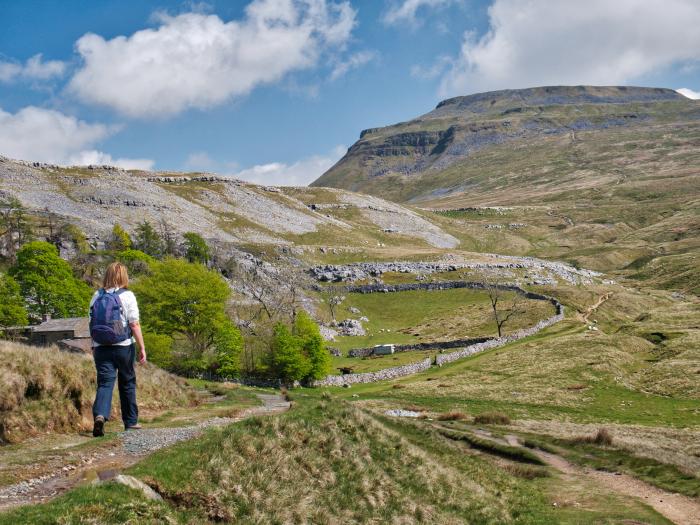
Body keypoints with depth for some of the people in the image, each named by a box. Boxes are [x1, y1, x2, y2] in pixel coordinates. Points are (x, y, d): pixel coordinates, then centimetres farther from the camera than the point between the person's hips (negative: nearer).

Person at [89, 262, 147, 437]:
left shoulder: (97, 296, 6)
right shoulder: (127, 296, -6)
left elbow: (92, 325, 9)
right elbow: (134, 325, -10)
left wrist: (94, 347, 19)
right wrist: (142, 347, -5)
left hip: (101, 348, 2)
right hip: (123, 347, -2)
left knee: (104, 383, -1)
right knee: (127, 383, 12)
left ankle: (99, 415, -26)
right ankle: (131, 421, 22)